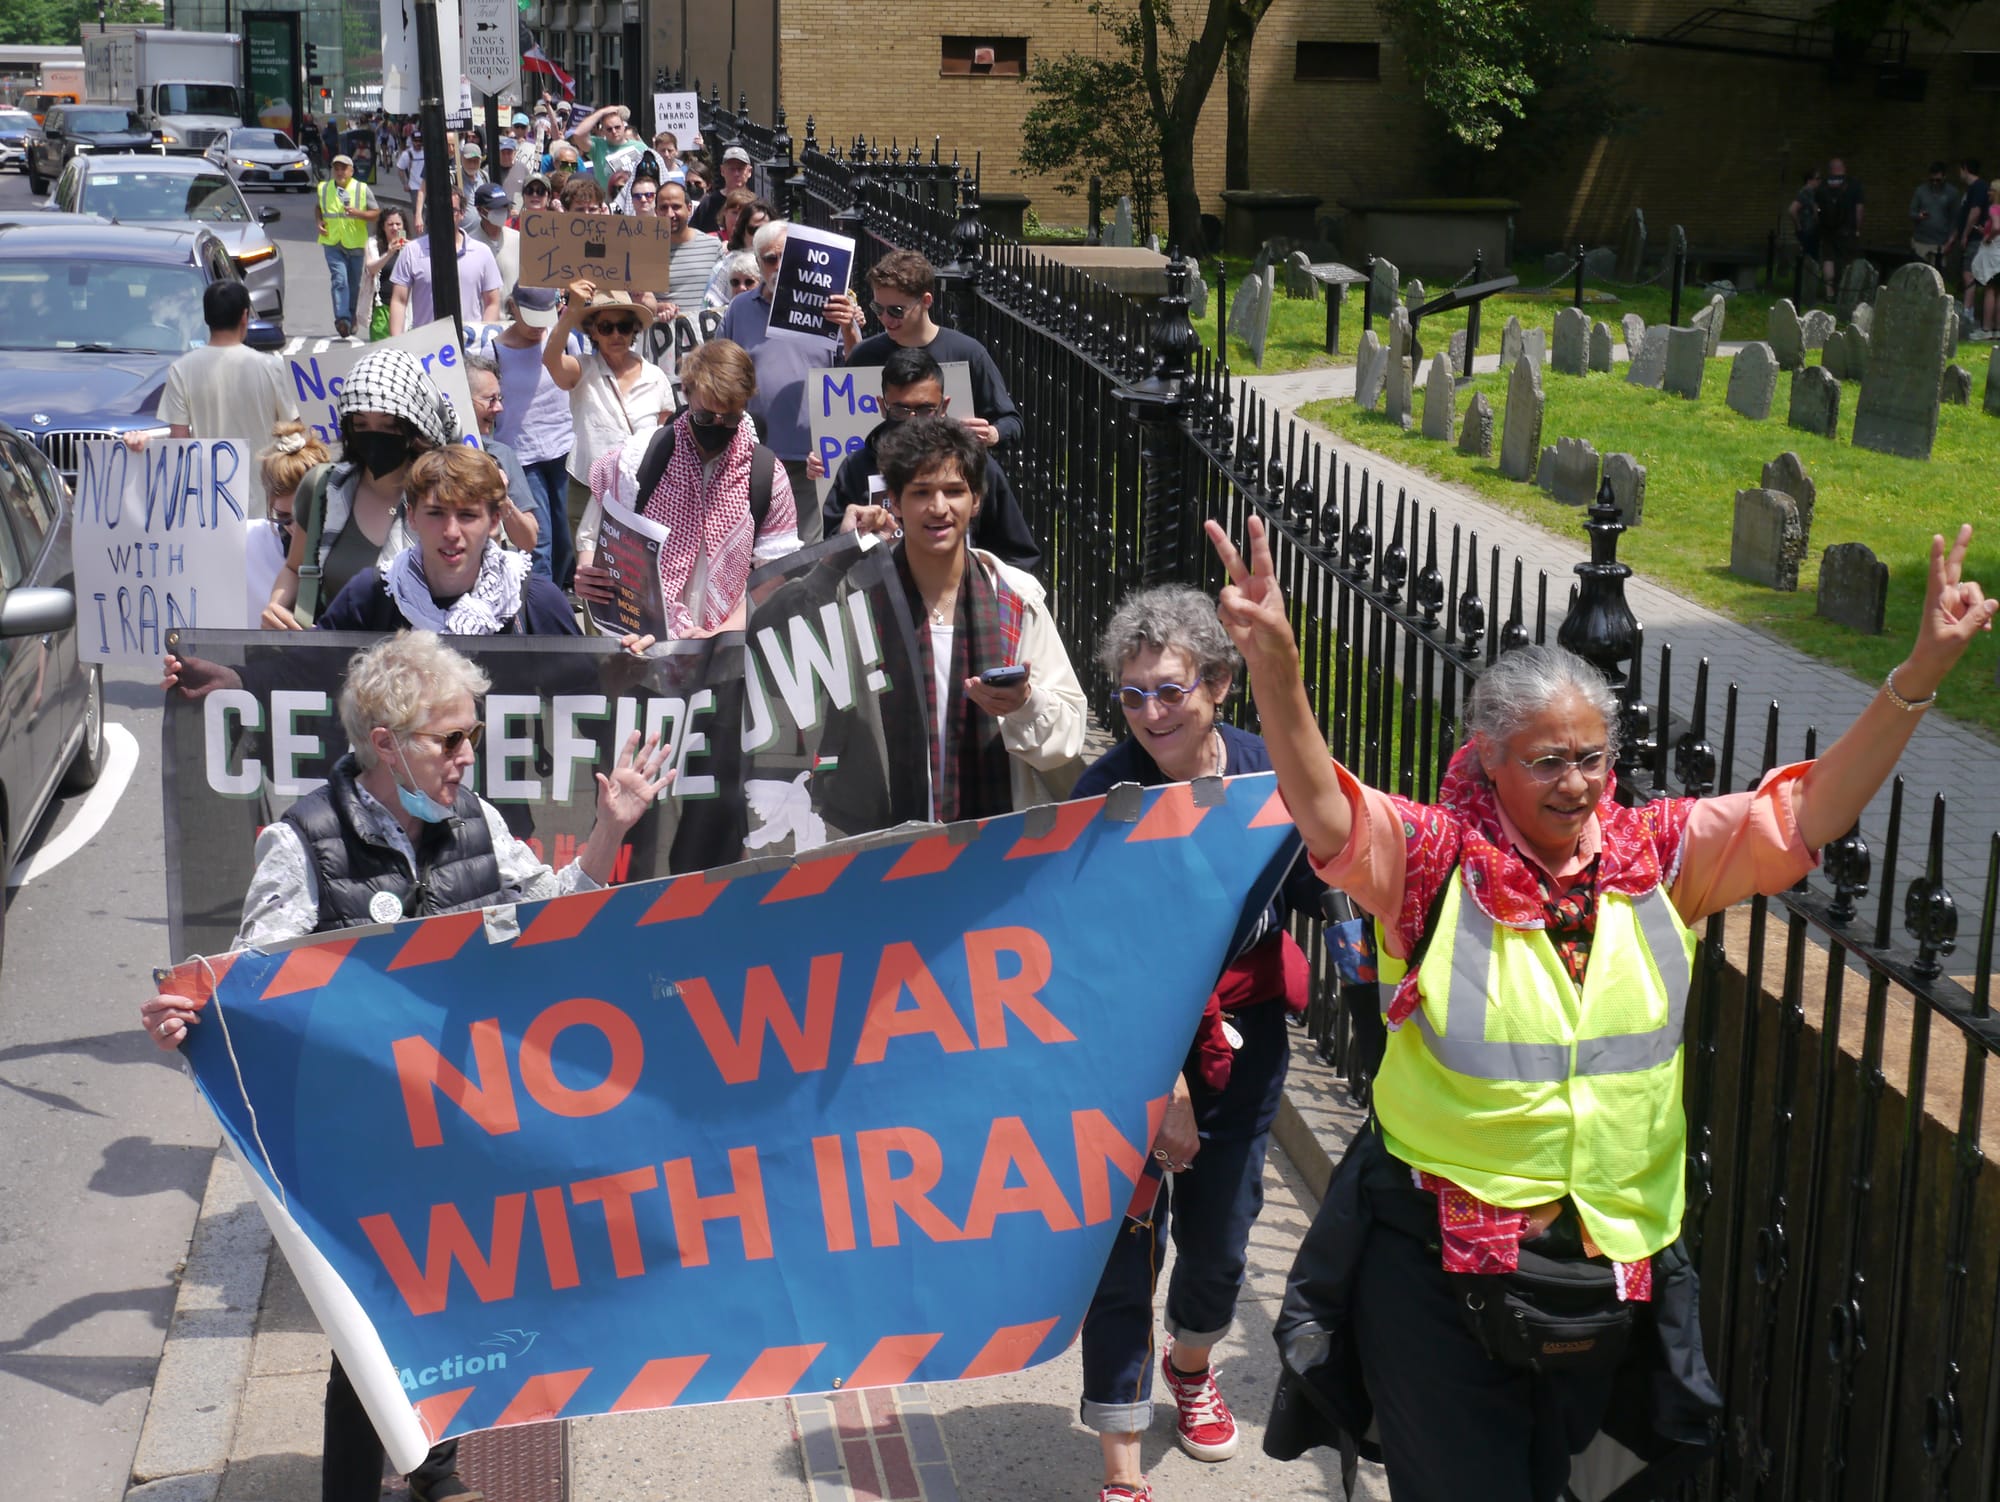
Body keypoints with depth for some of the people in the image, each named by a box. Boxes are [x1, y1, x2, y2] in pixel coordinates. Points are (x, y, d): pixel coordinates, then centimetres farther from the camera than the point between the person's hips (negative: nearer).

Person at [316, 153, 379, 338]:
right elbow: (317, 208, 25)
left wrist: (358, 213, -17)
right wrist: (320, 222, 4)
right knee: (339, 280, -18)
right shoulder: (323, 188, 7)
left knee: (354, 284, 10)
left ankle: (351, 318, 30)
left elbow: (376, 213, 2)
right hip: (332, 243, -1)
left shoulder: (362, 189, 1)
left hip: (356, 244, 1)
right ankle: (342, 318, -29)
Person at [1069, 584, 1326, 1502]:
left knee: (1220, 1238, 17)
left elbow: (1314, 891, 8)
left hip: (1243, 1047, 4)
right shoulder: (1105, 794, -17)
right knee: (1126, 1252, -1)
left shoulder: (1265, 770, -7)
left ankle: (1191, 1365, 50)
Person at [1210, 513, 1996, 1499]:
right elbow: (1324, 813, -29)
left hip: (1614, 1257, 4)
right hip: (1437, 1257, -4)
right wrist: (1274, 665, -47)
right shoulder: (1433, 859, -13)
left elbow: (1810, 810, -7)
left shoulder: (1661, 857, -2)